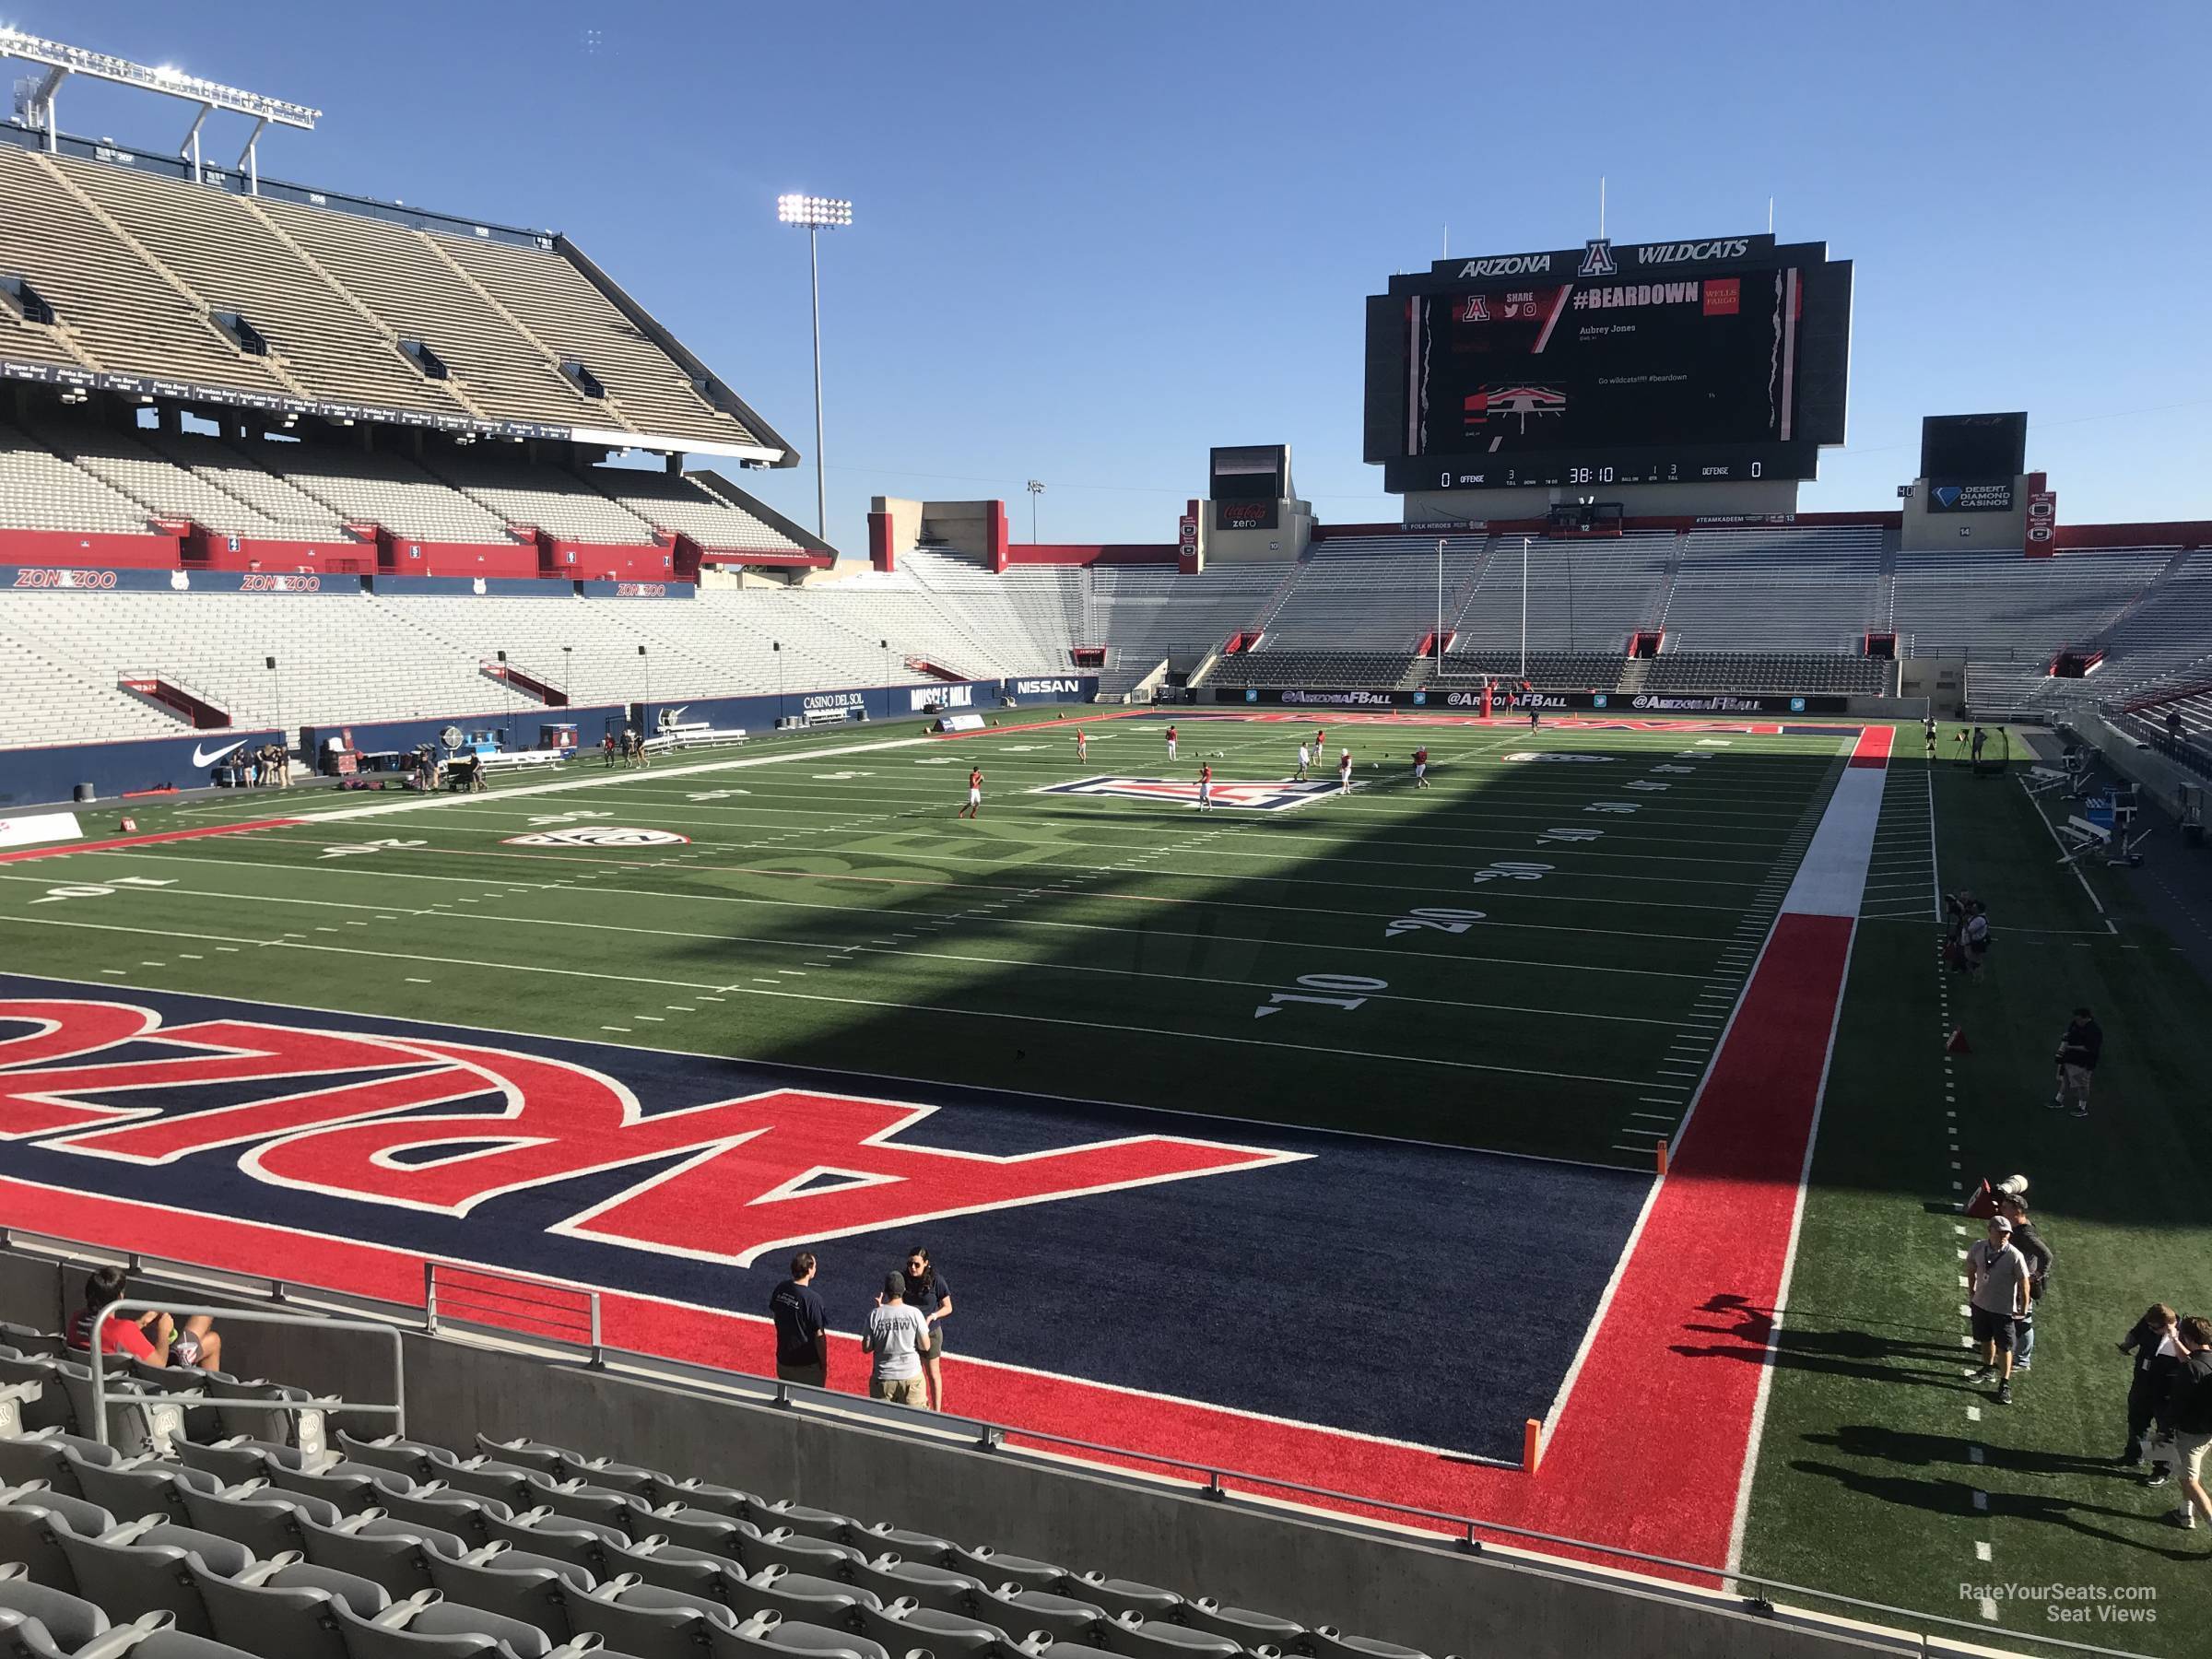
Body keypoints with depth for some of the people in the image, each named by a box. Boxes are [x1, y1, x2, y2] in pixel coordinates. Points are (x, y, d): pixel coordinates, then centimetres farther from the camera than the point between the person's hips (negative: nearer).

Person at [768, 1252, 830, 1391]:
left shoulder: (780, 1289, -7)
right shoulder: (813, 1298, -26)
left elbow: (773, 1314, 10)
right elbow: (819, 1335, -20)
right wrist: (824, 1365, -8)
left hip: (783, 1360, 6)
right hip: (807, 1364, -6)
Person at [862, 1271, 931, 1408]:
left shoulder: (874, 1316, -10)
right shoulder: (914, 1314, -11)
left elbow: (866, 1348, -1)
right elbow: (925, 1346, -6)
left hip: (883, 1377, 1)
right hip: (911, 1376, -1)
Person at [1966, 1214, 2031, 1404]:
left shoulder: (2015, 1256, -23)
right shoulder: (1978, 1248, -11)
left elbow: (2024, 1284, -14)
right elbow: (1971, 1269, 9)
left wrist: (2023, 1311, -9)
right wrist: (1971, 1291, 14)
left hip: (2004, 1310, -4)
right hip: (1981, 1304, 4)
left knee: (2004, 1347, 4)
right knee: (1986, 1339, 23)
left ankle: (2005, 1384, 19)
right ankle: (1988, 1369, 45)